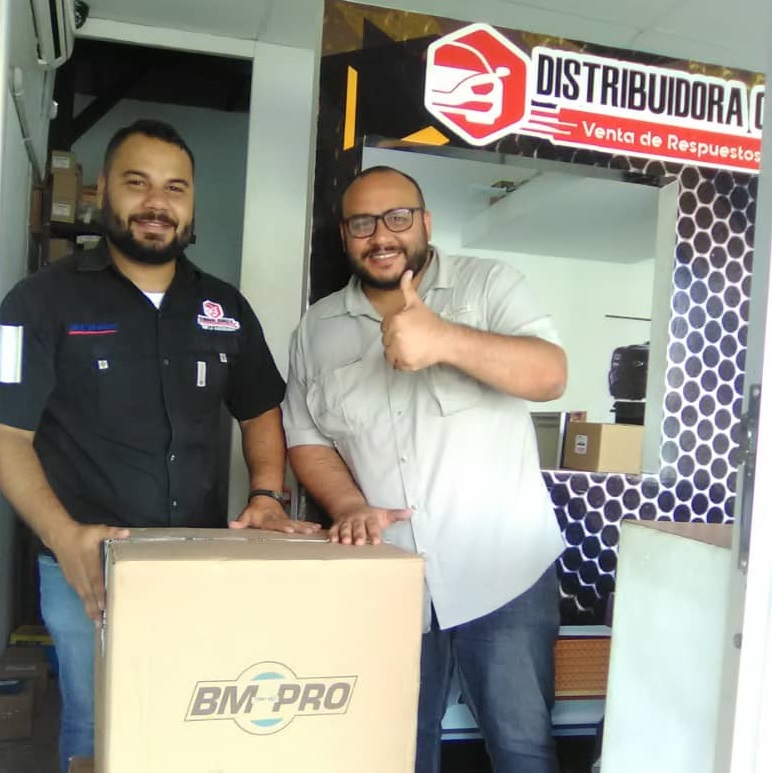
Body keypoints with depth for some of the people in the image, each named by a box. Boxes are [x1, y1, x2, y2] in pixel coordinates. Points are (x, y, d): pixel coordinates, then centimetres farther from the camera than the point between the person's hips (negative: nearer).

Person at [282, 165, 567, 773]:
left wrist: (446, 340, -33)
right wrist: (350, 507, -12)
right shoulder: (318, 326, 7)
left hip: (504, 567, -2)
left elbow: (550, 375, -16)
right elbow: (307, 439, 7)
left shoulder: (487, 283, -3)